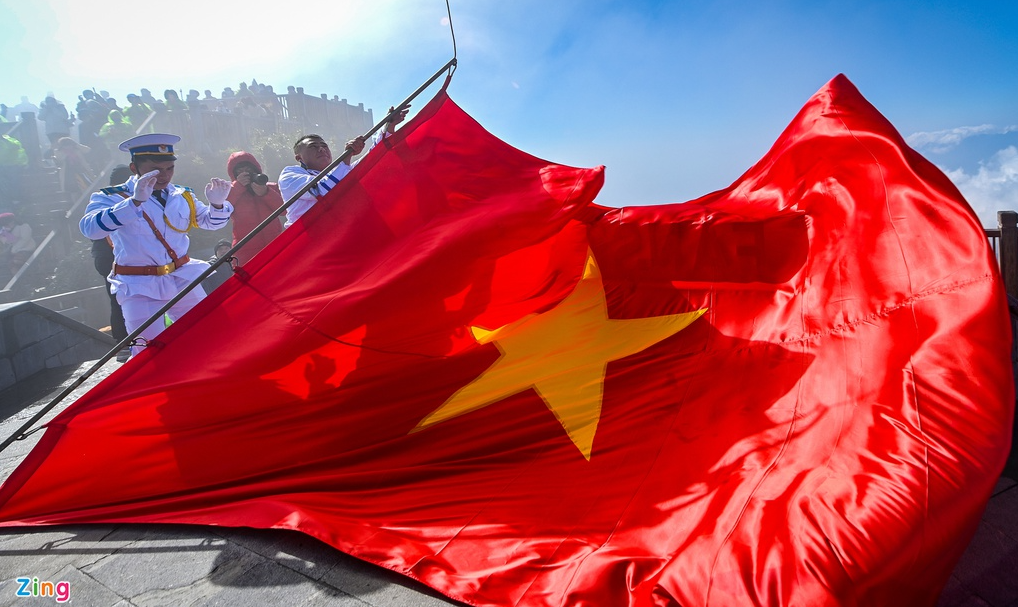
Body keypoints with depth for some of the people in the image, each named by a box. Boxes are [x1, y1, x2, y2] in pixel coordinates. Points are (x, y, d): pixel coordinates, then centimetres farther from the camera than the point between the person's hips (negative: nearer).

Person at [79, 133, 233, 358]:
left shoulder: (182, 196, 7)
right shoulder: (112, 197, -8)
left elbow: (210, 222, 12)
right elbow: (90, 228, -26)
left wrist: (217, 203, -12)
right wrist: (135, 201, -37)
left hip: (182, 279, 5)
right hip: (139, 287, -4)